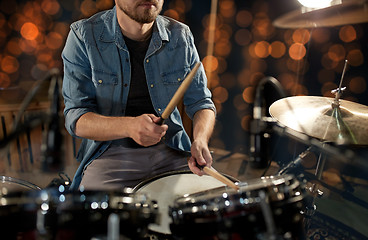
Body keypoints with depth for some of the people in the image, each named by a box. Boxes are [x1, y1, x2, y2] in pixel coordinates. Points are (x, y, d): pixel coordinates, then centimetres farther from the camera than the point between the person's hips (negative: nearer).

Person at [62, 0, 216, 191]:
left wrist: (200, 140, -19)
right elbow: (76, 118, -13)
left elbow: (201, 103, 4)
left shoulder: (180, 37, -1)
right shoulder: (84, 36, -9)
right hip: (110, 152, -2)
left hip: (171, 150, 3)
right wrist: (129, 126, -33)